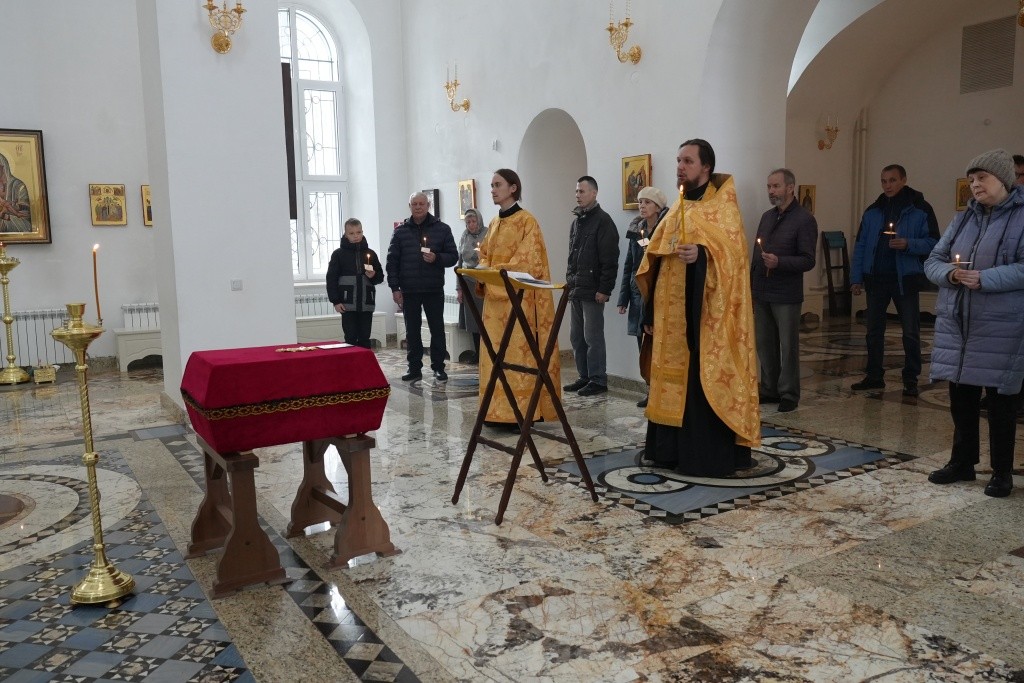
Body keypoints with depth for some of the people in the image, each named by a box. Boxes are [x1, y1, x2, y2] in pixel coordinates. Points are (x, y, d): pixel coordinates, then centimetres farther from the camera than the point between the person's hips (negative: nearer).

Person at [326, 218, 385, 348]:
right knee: (351, 338, -2)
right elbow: (332, 279, -1)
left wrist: (373, 276, -9)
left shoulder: (370, 253, 9)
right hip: (348, 304, -2)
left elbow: (380, 276, 14)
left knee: (365, 339, 7)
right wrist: (335, 301, -7)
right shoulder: (339, 254, 1)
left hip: (366, 303, 2)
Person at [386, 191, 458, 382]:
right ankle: (415, 368, 15)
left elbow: (453, 256, 2)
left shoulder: (442, 229, 3)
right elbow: (392, 261, 4)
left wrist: (437, 258, -18)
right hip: (409, 290, 1)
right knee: (412, 331, 6)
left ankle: (438, 367, 13)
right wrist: (394, 287, -3)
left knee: (437, 329, 4)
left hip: (434, 289, -1)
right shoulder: (401, 231, 6)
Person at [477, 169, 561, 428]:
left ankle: (522, 411, -1)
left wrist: (495, 272, -17)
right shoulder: (494, 223, 16)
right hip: (494, 297, 8)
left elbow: (528, 261, -13)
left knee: (518, 352, -6)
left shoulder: (526, 221, -6)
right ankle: (499, 411, 12)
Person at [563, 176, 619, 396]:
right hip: (575, 290, 8)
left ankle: (598, 380, 5)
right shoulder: (577, 221, 17)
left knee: (593, 337, -4)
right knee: (576, 337, 11)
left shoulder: (603, 221, -8)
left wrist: (604, 289, -18)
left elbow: (609, 260, -14)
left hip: (592, 291, -8)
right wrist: (569, 281, 14)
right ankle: (584, 377, 20)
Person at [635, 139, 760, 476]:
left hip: (705, 315, -8)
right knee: (670, 380, 11)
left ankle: (709, 456, 3)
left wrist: (702, 253, -37)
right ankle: (666, 449, 21)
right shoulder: (677, 210, 16)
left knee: (704, 383, -5)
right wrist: (651, 311, 14)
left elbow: (733, 251, -18)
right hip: (672, 315, 8)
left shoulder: (722, 207, -5)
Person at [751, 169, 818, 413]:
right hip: (761, 293, 6)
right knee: (764, 344, 10)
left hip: (786, 296, -6)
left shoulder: (804, 219, -7)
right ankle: (769, 389, 22)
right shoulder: (767, 216, 13)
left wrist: (779, 262, -25)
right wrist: (751, 285, 14)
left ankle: (789, 394, 11)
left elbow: (808, 260, -11)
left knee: (788, 346, 1)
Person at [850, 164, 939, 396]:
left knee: (911, 333, 2)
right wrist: (856, 278, 2)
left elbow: (933, 243, -5)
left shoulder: (920, 209, -2)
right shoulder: (873, 211, 8)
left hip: (905, 279, -3)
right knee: (874, 331, 10)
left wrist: (908, 244, -23)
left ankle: (911, 380, 12)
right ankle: (874, 376, 20)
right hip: (876, 279, 4)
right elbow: (860, 246, 8)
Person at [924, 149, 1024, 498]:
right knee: (961, 395, 12)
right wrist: (949, 273, -9)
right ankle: (962, 462, 27)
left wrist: (984, 279, -24)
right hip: (956, 323, 6)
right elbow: (933, 261, 11)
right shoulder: (963, 218, 12)